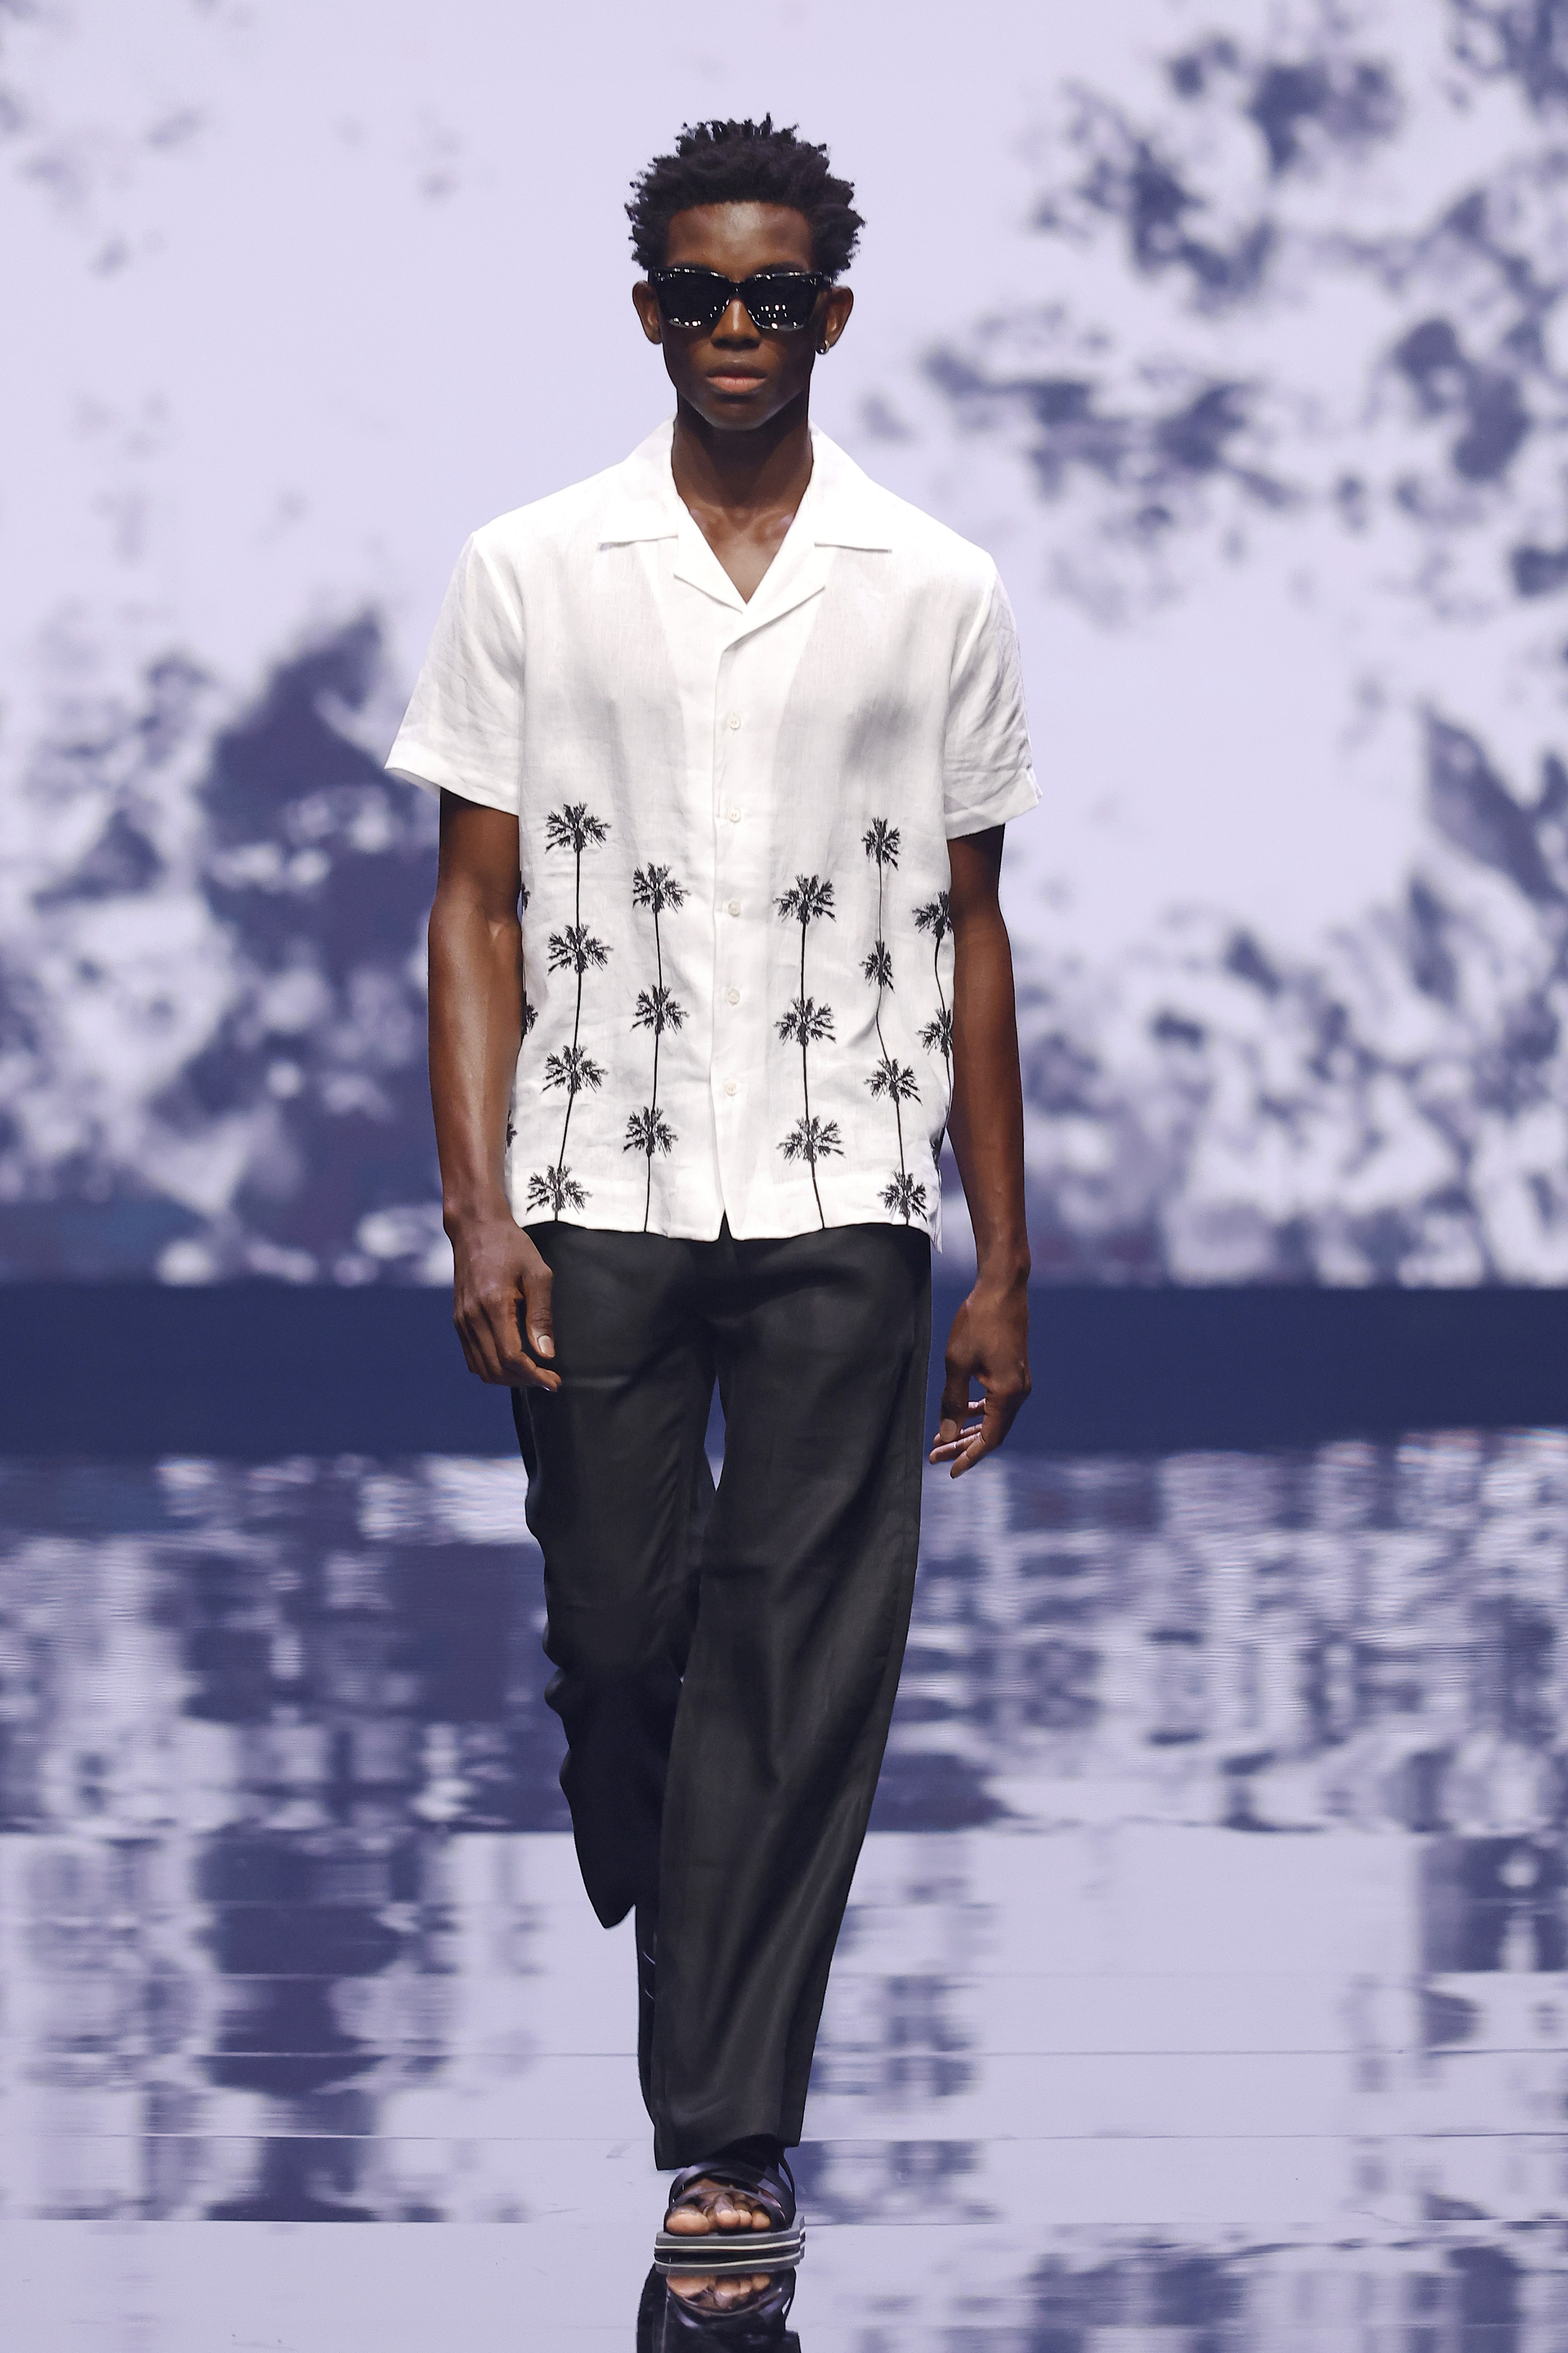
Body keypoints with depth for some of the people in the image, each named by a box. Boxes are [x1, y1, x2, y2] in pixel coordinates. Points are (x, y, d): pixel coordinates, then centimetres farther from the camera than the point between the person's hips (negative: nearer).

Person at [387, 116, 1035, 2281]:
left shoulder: (937, 595, 5)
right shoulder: (530, 573, 4)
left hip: (845, 1207, 0)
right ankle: (674, 2000, 30)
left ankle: (729, 2140, -4)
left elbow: (971, 938, 9)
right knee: (617, 1639, 3)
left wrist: (1005, 1266, 6)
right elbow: (480, 907, 4)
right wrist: (479, 1212, -6)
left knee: (801, 1674, -5)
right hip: (601, 1194, 0)